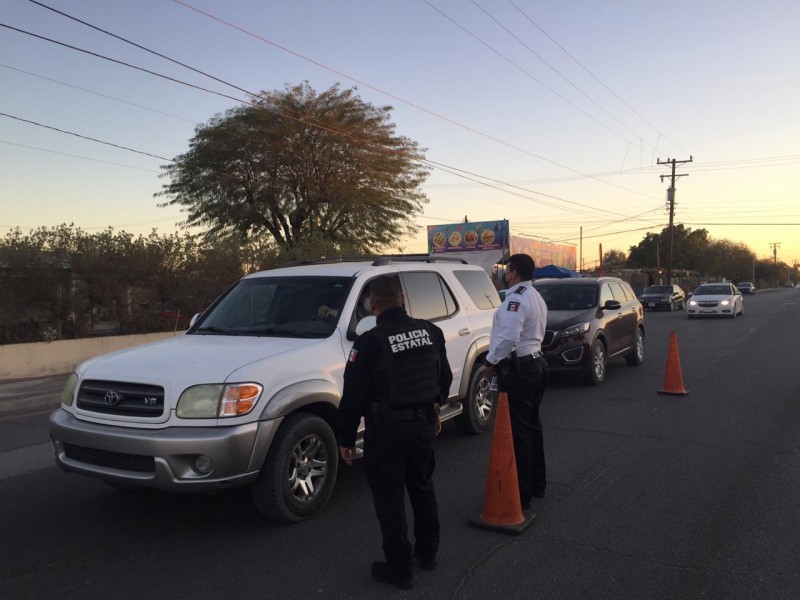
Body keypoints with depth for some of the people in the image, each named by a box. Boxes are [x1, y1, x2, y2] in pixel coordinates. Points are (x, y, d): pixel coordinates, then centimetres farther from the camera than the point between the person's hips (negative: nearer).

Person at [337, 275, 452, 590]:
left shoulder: (369, 342, -17)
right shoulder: (431, 332, 0)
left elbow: (353, 395, -15)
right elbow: (445, 378, 11)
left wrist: (346, 438, -4)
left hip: (386, 431, -6)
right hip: (423, 424, 6)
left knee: (390, 499, 7)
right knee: (423, 488, 22)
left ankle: (399, 568, 17)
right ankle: (428, 552, 37)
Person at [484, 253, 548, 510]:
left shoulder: (516, 298, -17)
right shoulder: (535, 296, 17)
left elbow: (508, 337, -27)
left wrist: (492, 361, -12)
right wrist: (499, 361, 18)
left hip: (517, 368, -11)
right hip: (535, 362, 11)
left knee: (517, 431, -6)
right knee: (531, 426, 18)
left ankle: (522, 493, 0)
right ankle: (537, 484, 30)